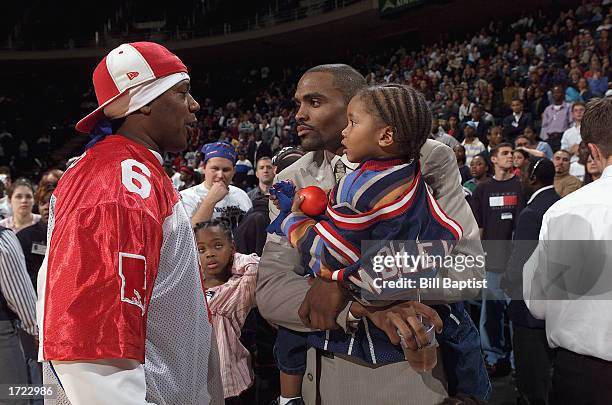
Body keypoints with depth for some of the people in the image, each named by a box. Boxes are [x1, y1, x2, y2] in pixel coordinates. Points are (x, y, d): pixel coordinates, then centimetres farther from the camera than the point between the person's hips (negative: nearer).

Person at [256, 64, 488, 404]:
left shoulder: (430, 159, -10)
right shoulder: (292, 181, -2)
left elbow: (467, 270, -17)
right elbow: (269, 292, -9)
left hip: (419, 370, -2)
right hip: (332, 374, 2)